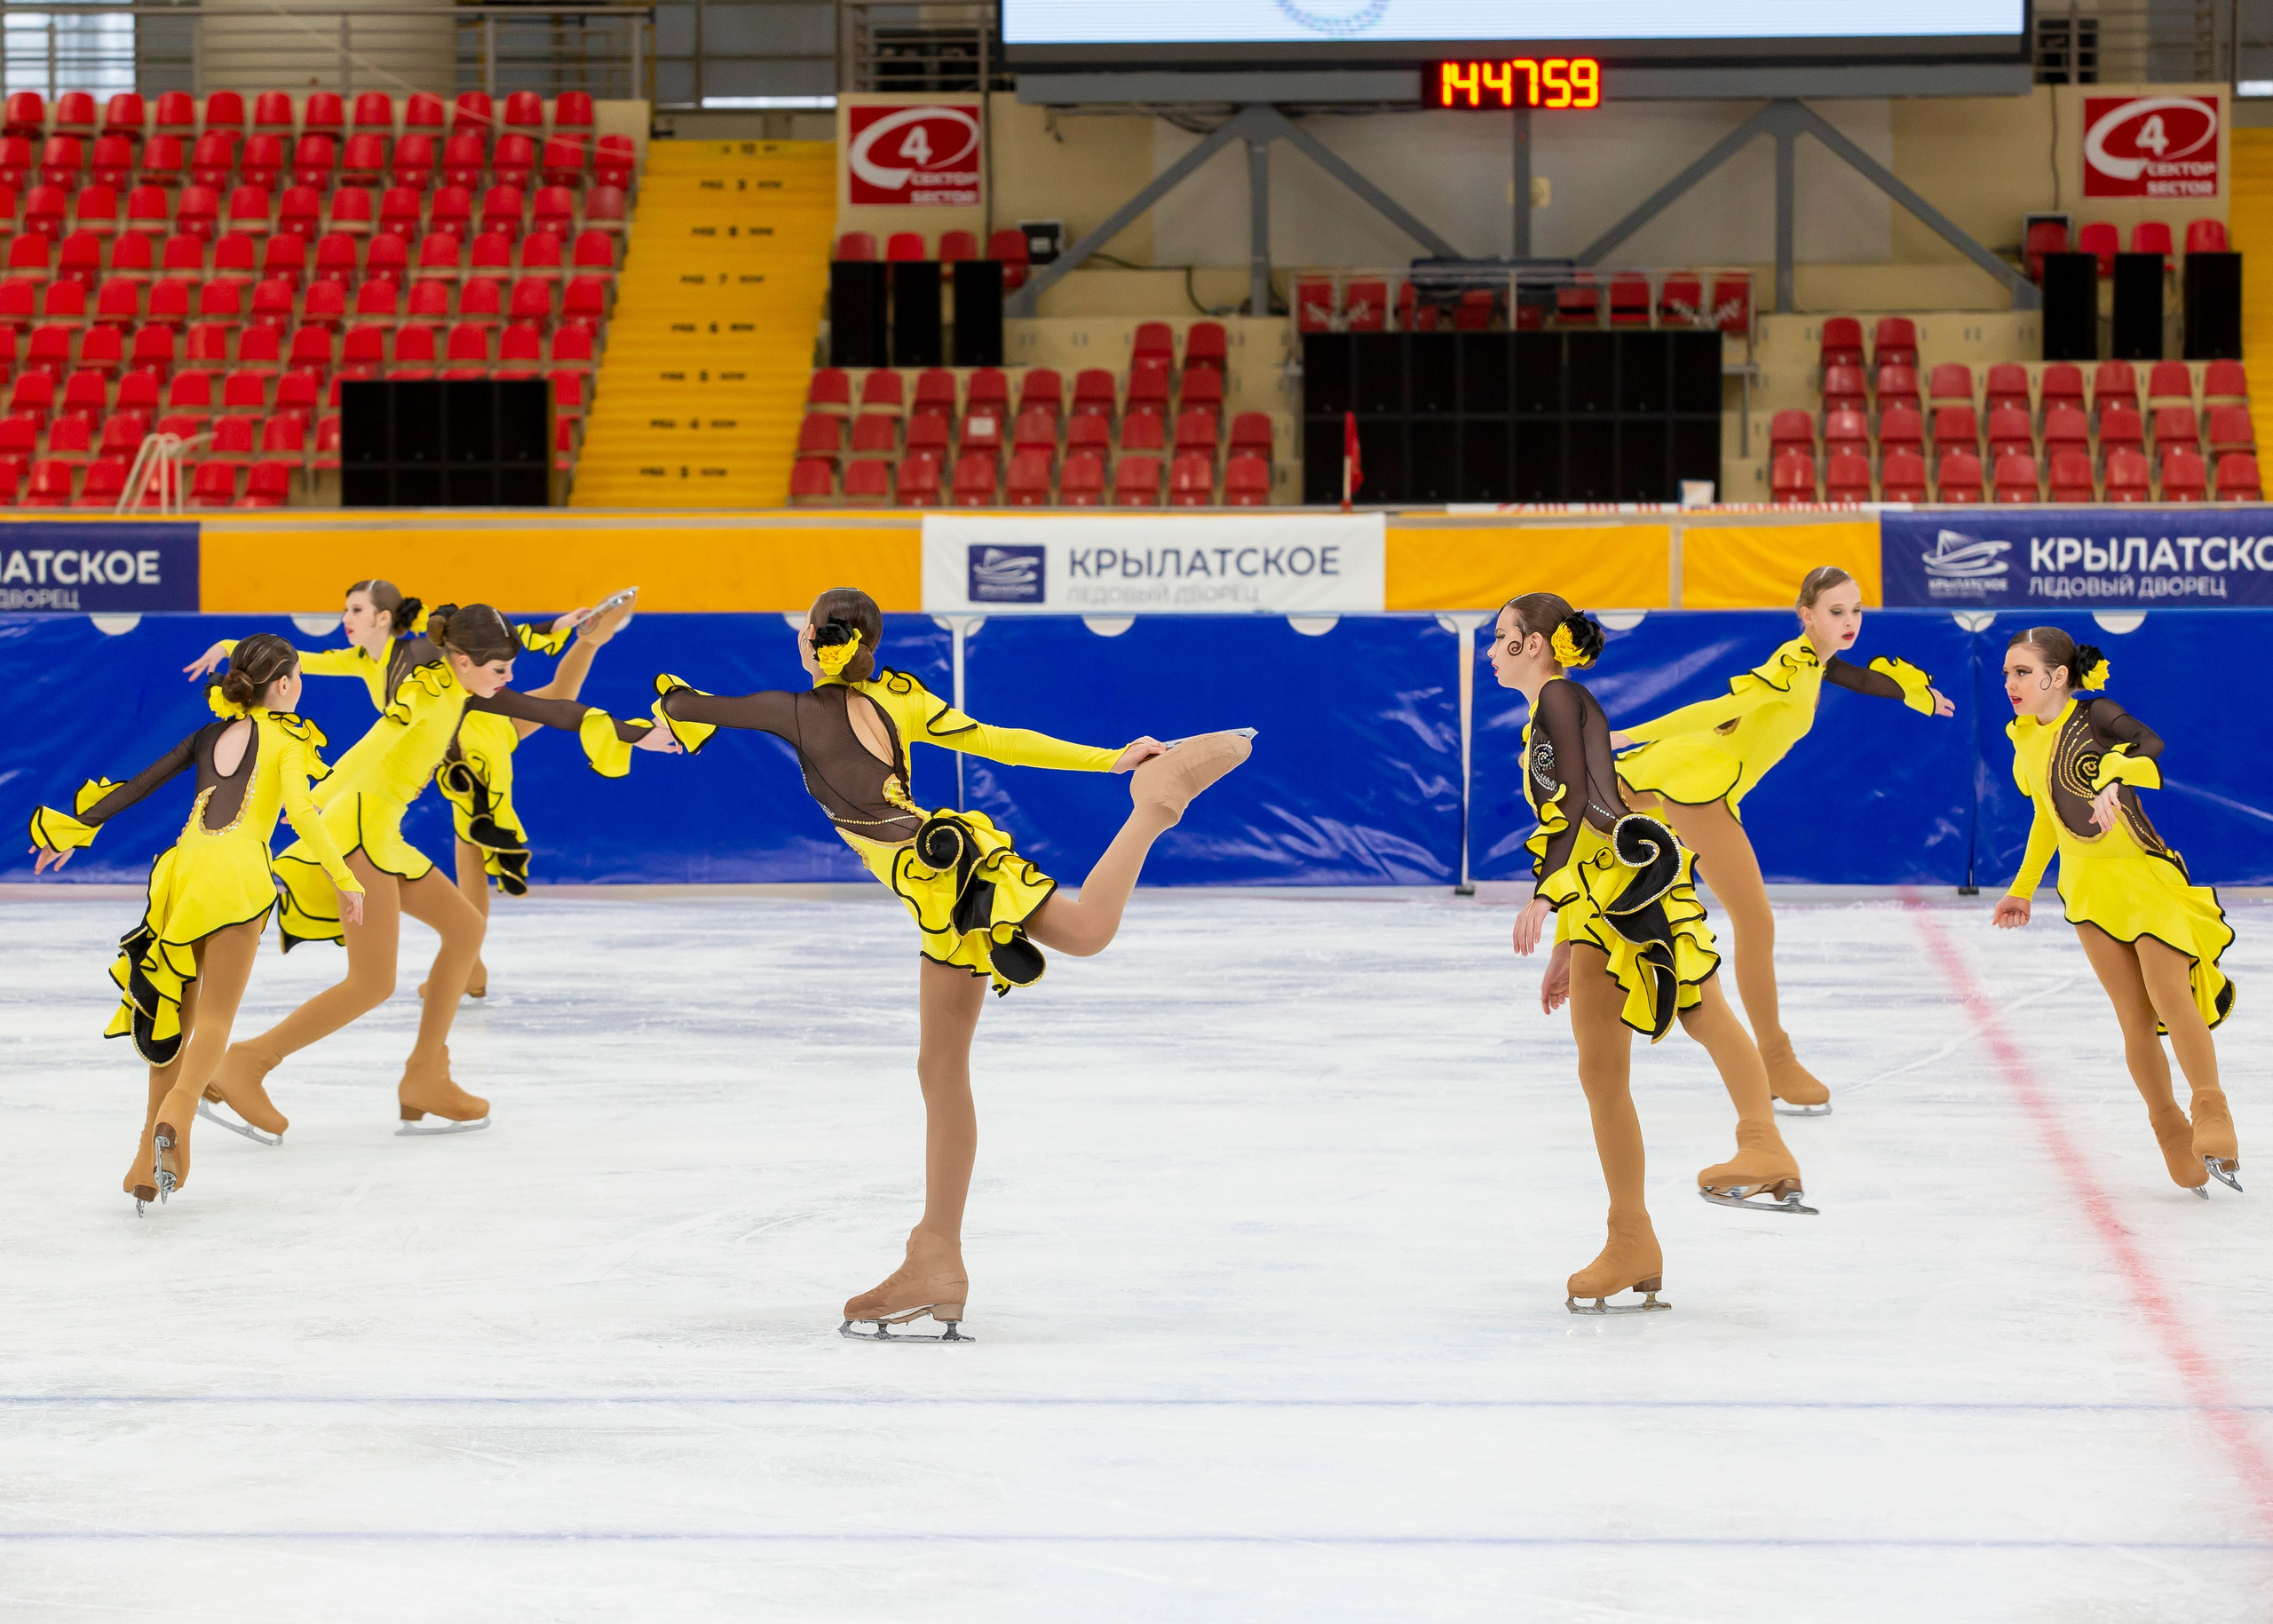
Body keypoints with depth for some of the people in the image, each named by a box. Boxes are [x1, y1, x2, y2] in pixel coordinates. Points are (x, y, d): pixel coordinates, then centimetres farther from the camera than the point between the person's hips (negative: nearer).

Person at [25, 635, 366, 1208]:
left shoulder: (210, 734, 21)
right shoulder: (287, 740, 7)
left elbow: (139, 783, 21)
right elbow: (299, 808, -9)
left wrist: (72, 830, 29)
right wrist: (342, 879, -9)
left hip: (185, 863, 4)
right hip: (238, 869, -4)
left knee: (175, 1013, 12)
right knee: (215, 1016, -4)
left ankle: (150, 1162, 8)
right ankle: (176, 1114, -31)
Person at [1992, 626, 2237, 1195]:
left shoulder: (2094, 716, -10)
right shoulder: (2026, 740, 9)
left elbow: (2156, 750, -27)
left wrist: (2116, 778, -45)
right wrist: (2023, 888, 29)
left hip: (2147, 873, -5)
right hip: (2090, 889, 5)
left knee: (2169, 996, -19)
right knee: (2135, 1019, -2)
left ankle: (2212, 1111, -8)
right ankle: (2170, 1130, 9)